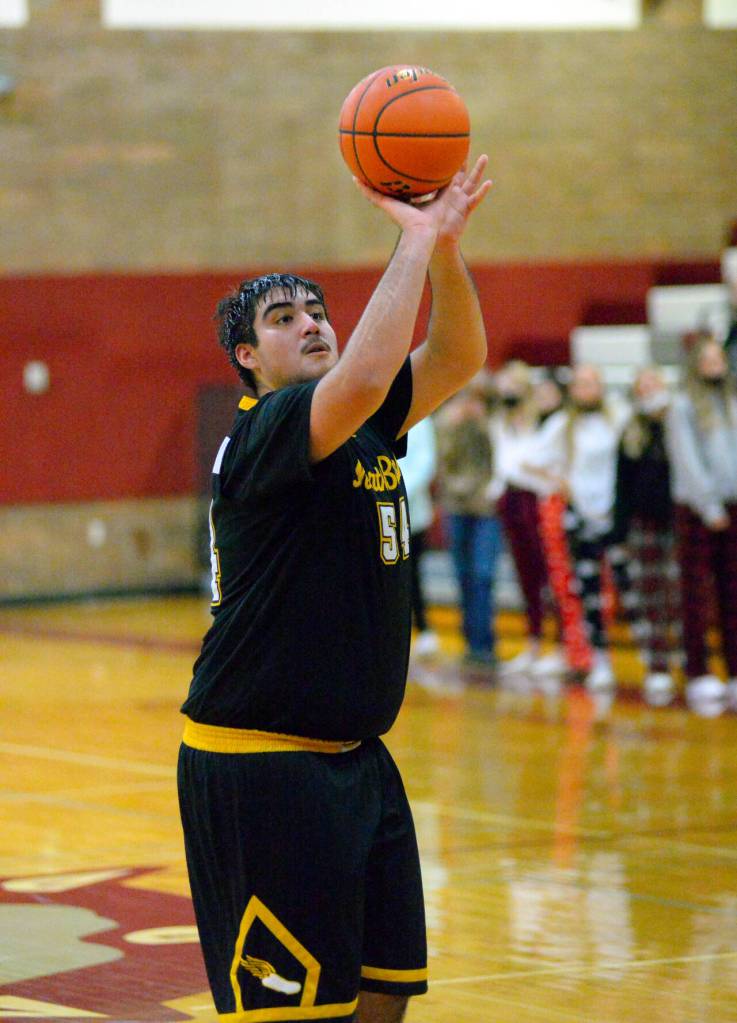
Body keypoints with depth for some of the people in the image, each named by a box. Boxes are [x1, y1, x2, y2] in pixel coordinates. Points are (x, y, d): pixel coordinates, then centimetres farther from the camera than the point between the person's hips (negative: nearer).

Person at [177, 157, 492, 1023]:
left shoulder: (366, 428, 12)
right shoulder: (266, 430, -13)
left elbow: (459, 357, 4)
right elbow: (363, 378, -32)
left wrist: (444, 244, -12)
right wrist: (413, 243, -24)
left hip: (353, 757, 9)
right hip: (257, 765, -9)